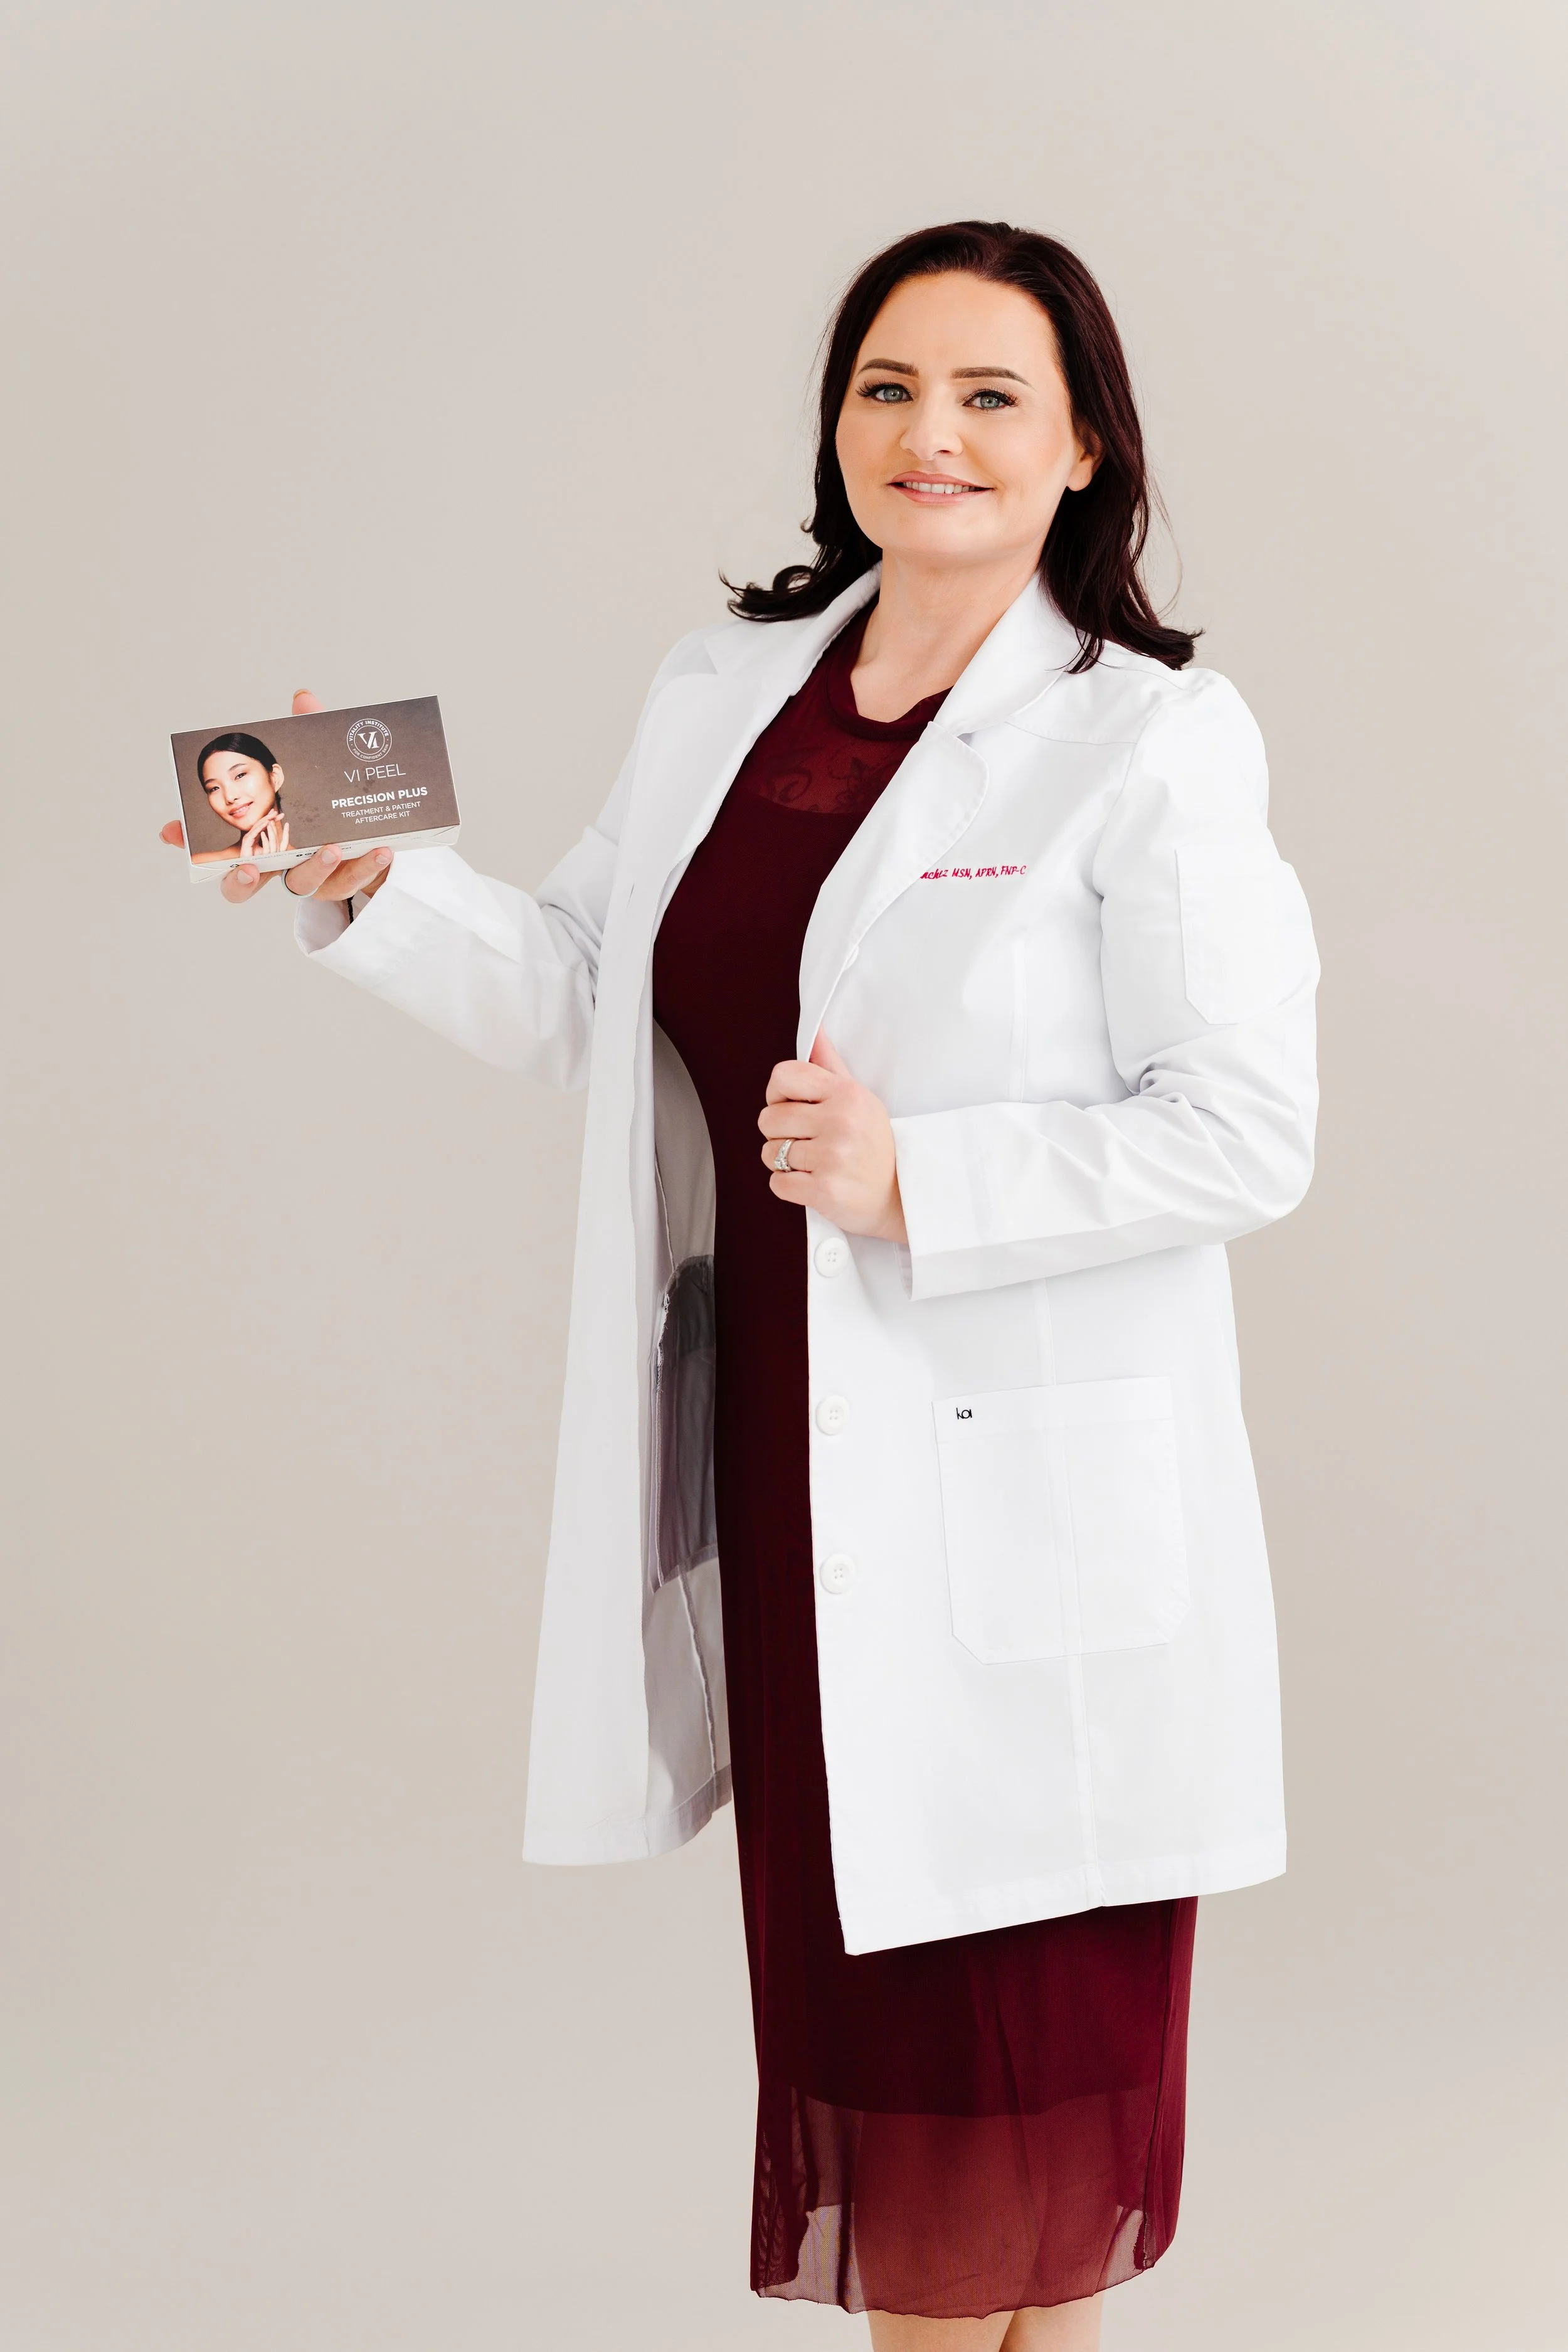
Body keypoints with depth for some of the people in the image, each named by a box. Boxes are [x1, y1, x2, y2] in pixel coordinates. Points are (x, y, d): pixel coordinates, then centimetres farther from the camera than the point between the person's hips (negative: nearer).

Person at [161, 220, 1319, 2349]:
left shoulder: (1150, 742, -10)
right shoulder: (727, 693, 10)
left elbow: (1248, 1132, -13)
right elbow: (575, 996, 17)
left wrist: (914, 1181, -20)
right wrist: (367, 888, 2)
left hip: (1028, 1511, -5)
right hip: (785, 1483, 6)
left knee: (1019, 2036, 6)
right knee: (845, 1980, 15)